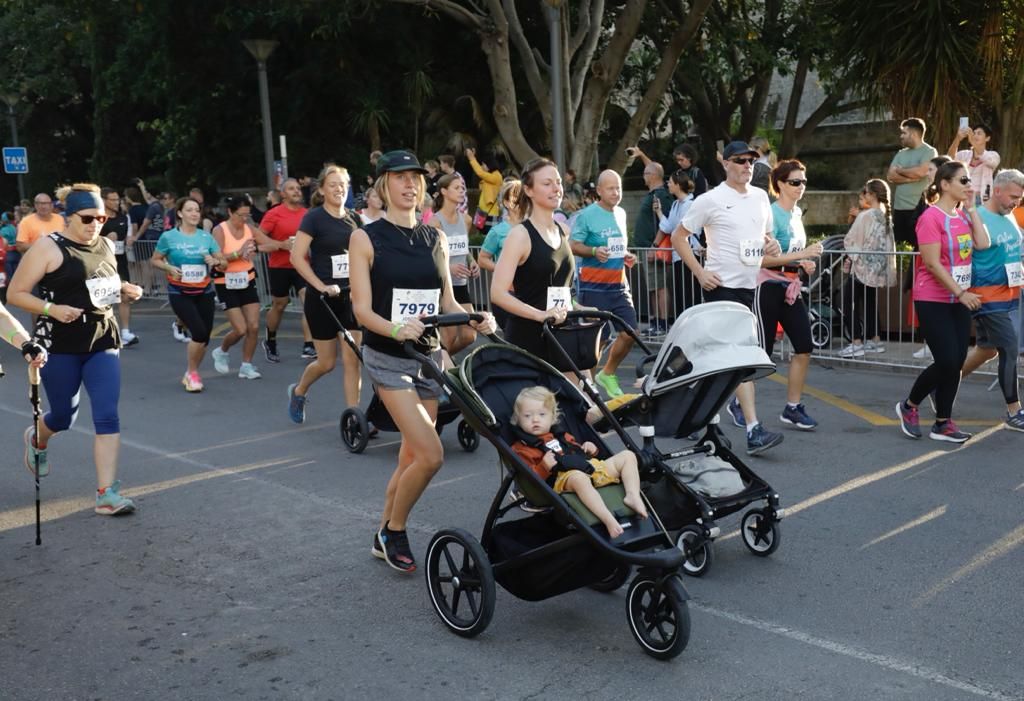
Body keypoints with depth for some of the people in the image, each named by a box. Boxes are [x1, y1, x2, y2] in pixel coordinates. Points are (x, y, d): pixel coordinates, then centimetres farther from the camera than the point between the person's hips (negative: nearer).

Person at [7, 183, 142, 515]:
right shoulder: (48, 248, -9)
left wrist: (126, 291, 3)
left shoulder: (106, 245, 8)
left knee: (107, 416, -8)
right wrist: (52, 309, -24)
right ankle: (37, 439, 49)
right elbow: (15, 294, -9)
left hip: (103, 343, 4)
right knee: (63, 416, 12)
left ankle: (107, 493, -5)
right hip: (59, 346, -4)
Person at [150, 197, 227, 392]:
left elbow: (224, 262, 6)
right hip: (179, 293, -4)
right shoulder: (169, 236, -4)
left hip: (204, 292, 4)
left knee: (205, 335, 2)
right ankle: (191, 373, 6)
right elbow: (154, 260, 5)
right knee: (199, 332, -17)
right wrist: (170, 268, -14)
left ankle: (191, 374, 26)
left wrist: (215, 261, -16)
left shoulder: (206, 237, 3)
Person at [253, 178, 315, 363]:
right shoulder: (274, 214, -8)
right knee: (279, 306, 12)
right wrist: (282, 245, -19)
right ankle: (270, 342, 35)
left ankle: (308, 347, -13)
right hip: (280, 267, -3)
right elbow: (258, 235, -12)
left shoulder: (307, 214, 4)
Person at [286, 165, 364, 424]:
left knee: (352, 359, -3)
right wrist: (321, 286, -19)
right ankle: (298, 391, 34)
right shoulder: (314, 217, -9)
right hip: (322, 298, -4)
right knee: (327, 361, 4)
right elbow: (297, 257, -15)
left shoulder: (352, 219, 8)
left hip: (349, 296, 4)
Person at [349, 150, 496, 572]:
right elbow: (362, 308, -11)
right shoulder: (366, 238, -5)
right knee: (431, 455, -16)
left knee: (412, 456, 9)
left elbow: (447, 302, 8)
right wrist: (396, 329, -30)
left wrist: (476, 321, -12)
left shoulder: (434, 239, 9)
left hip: (428, 355, 5)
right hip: (387, 358, -5)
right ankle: (394, 532, 8)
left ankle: (386, 537, 29)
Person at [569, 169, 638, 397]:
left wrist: (626, 256, 6)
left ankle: (608, 374, 23)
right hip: (594, 288, -6)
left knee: (630, 333, 2)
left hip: (619, 286, 6)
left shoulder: (621, 214, 13)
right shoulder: (586, 215, -8)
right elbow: (573, 246, -11)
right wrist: (594, 251, -26)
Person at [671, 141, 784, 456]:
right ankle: (753, 431, -16)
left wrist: (771, 244, 1)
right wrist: (700, 273, -12)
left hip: (749, 285, 6)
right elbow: (678, 237, -4)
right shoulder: (711, 200, -7)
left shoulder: (760, 197, 11)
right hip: (721, 285, -6)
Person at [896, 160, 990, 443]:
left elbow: (982, 244, -4)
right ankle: (909, 406, 13)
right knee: (946, 361, -10)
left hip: (958, 301, 7)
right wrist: (961, 293, -17)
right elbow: (932, 263, -18)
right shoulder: (931, 217, -14)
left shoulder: (963, 215, 9)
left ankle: (943, 423, 13)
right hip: (933, 301, -7)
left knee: (956, 363, 5)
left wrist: (971, 209, -2)